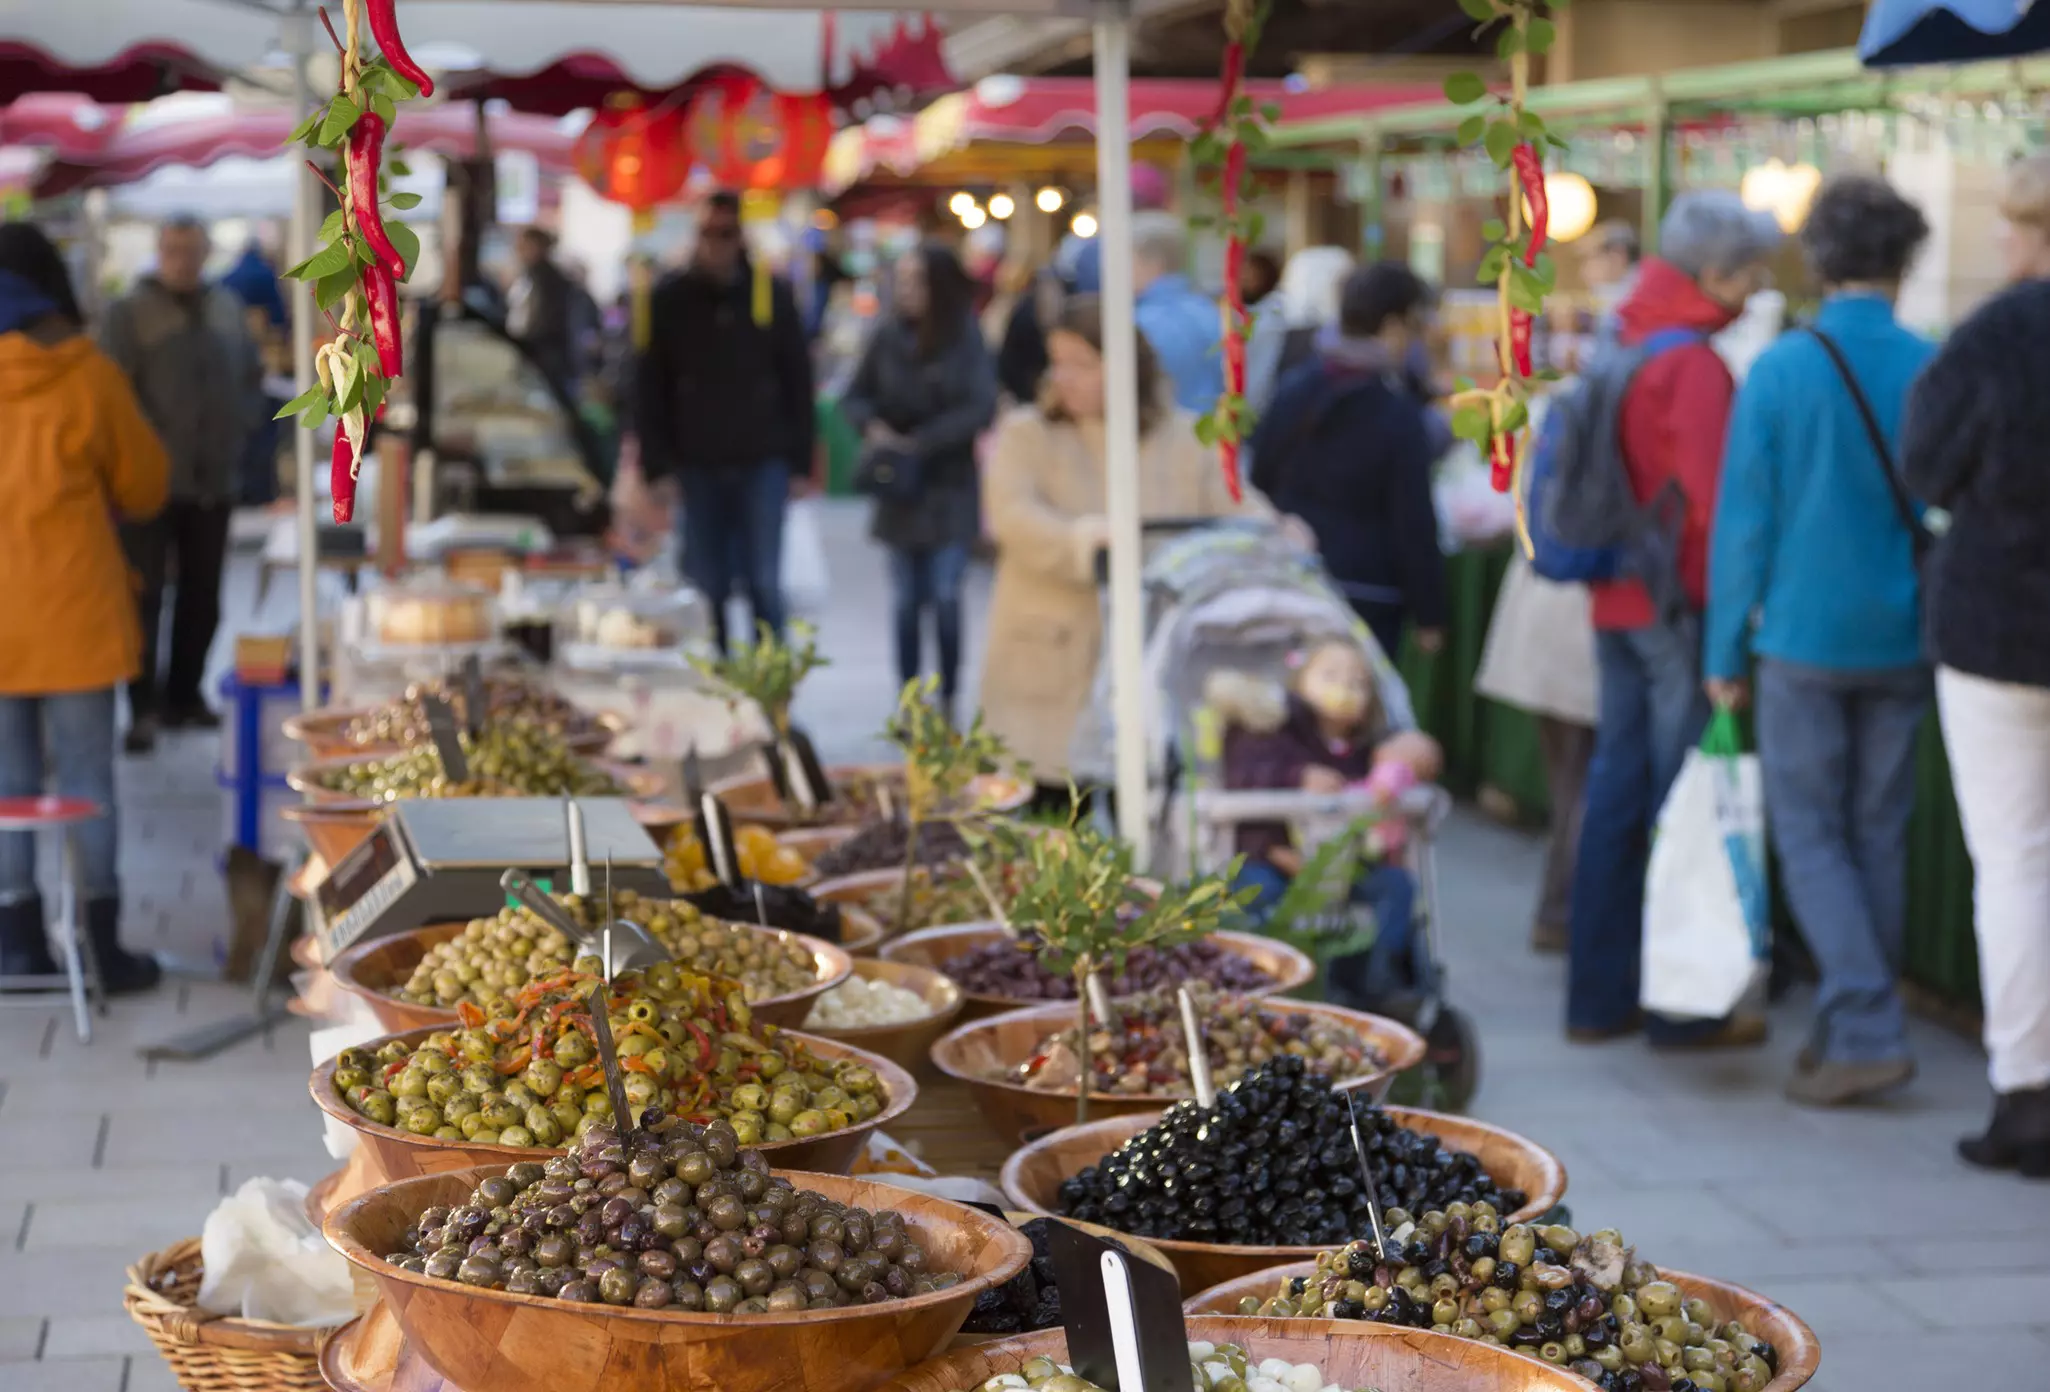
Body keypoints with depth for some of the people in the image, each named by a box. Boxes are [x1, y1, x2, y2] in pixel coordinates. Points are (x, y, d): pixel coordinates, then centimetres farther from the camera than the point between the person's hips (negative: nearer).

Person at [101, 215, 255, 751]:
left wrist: (235, 435, 12)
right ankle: (144, 707, -1)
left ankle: (184, 695, 23)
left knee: (202, 598, 11)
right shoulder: (130, 314, -7)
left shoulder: (226, 308, 9)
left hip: (213, 481, 5)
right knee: (145, 596, -4)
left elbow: (249, 376, 21)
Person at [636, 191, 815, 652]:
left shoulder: (774, 295, 1)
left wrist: (799, 459, 0)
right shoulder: (671, 300, 2)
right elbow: (652, 387, 4)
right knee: (707, 588, 4)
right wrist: (657, 463, -2)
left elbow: (799, 381, 4)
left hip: (763, 463, -1)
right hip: (698, 464, 1)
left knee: (763, 584, -3)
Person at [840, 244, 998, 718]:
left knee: (945, 596, -6)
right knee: (906, 600, 5)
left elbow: (981, 407, -11)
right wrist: (872, 426, -10)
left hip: (949, 487, -3)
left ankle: (948, 700, 3)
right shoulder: (888, 336, 1)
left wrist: (921, 442, -14)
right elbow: (856, 396, 11)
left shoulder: (966, 340, -6)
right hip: (899, 487, 3)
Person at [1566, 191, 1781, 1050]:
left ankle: (1598, 998, 18)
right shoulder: (1693, 365, -16)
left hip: (1617, 601, 9)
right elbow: (1711, 501, -19)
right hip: (1677, 608, -9)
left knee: (1616, 788, 12)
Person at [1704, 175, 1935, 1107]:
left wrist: (1724, 653, 0)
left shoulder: (1781, 372, -8)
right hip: (1901, 644, 3)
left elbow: (1743, 519, -6)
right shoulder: (1933, 371, -3)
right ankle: (1855, 1025, 21)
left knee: (1811, 839, 4)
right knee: (1879, 838, 13)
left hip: (1805, 642, -3)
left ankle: (1866, 1033, -7)